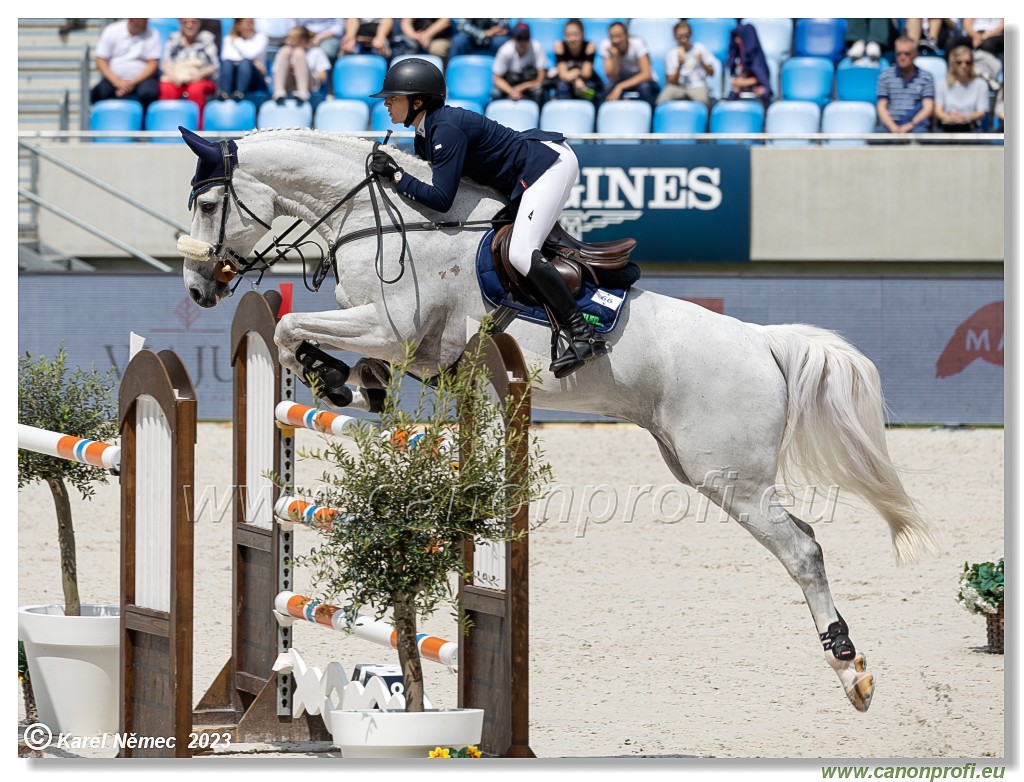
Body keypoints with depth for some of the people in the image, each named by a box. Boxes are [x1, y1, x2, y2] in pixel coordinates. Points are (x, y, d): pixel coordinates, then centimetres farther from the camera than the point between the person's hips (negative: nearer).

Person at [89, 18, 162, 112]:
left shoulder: (152, 35, 1)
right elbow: (100, 61, -1)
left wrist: (132, 83, -17)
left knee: (149, 93, -34)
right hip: (113, 78, 0)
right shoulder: (111, 31, 2)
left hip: (141, 79, 0)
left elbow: (153, 65, -3)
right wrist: (116, 82, -17)